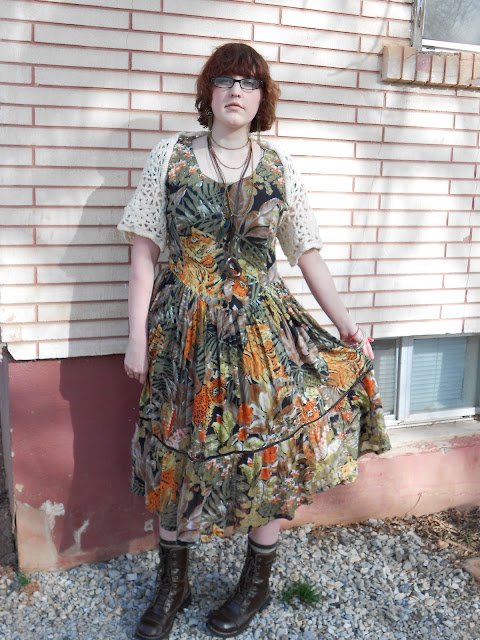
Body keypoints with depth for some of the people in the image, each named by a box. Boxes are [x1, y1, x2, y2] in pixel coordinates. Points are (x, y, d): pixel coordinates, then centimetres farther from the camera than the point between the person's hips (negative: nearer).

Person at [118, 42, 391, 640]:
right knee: (175, 450, 8)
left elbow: (307, 253, 8)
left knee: (267, 448, 5)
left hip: (260, 329, 1)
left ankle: (257, 582, 29)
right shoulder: (171, 154, 1)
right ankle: (172, 583, 30)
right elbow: (145, 250, -1)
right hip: (183, 328, 0)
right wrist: (138, 336, -5)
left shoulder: (279, 167, 4)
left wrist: (344, 322, 2)